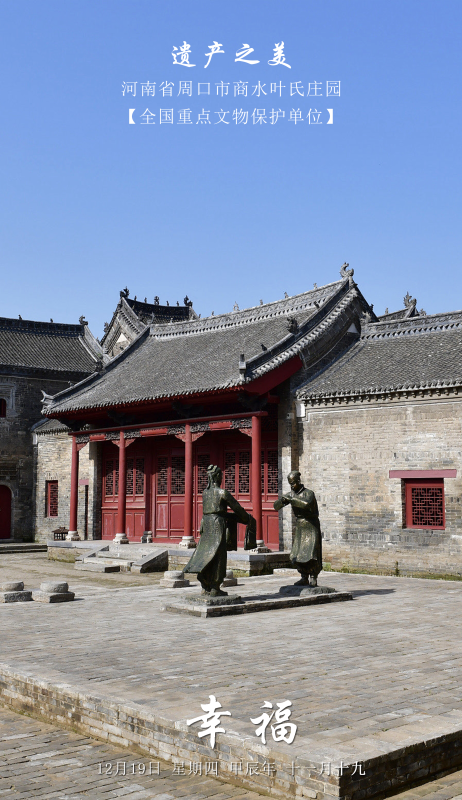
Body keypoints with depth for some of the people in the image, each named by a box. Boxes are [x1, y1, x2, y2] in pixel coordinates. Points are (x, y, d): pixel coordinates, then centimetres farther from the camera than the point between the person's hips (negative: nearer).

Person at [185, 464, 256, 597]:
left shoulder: (205, 492, 12)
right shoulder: (222, 492, -9)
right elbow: (237, 508, -3)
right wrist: (249, 520, 13)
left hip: (206, 525, 7)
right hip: (218, 525, -7)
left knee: (205, 555, 11)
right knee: (218, 557, -1)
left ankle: (205, 587, 14)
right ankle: (214, 589, 0)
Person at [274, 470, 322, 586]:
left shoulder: (308, 493, -12)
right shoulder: (290, 494, 6)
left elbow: (306, 504, -35)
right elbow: (276, 506, 3)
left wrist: (291, 500, -33)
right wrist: (282, 501, -19)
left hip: (311, 527, -6)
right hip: (299, 528, 6)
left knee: (311, 554, -13)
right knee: (296, 555, 2)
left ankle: (313, 577, 1)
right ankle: (304, 578, 13)